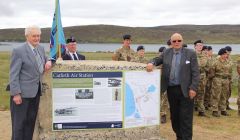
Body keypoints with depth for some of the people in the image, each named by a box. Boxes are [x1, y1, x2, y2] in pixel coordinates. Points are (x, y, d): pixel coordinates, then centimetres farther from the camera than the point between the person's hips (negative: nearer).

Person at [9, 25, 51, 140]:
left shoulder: (41, 49, 9)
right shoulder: (18, 51, -12)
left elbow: (45, 60, 25)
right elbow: (13, 74, -14)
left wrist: (49, 62, 0)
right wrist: (16, 93, -19)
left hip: (36, 92, 7)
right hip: (22, 93, -7)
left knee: (31, 121, 15)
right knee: (19, 122, 3)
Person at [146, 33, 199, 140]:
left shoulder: (190, 53, -2)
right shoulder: (166, 53, 9)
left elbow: (195, 72, -5)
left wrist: (193, 88, -13)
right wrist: (151, 63, -12)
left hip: (185, 90, -4)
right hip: (171, 89, 4)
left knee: (186, 117, -1)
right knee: (174, 116, 13)